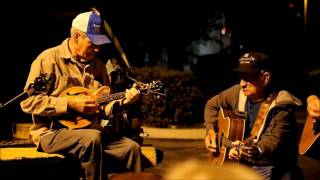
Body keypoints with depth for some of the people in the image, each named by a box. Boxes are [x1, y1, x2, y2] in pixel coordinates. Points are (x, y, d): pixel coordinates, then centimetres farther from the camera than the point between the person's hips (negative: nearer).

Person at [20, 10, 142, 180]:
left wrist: (124, 101, -4)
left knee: (131, 147, -15)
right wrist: (69, 103, -17)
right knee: (92, 138, -34)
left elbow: (103, 108, 16)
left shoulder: (98, 65, 13)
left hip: (90, 130, 6)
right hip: (53, 132, -6)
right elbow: (28, 102, -13)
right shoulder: (49, 59, -7)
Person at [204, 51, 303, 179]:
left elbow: (275, 139, -23)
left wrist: (254, 151, -42)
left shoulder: (281, 106, -14)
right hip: (239, 164, 4)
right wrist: (211, 130, 3)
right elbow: (212, 105, 18)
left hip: (269, 167, -4)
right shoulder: (238, 92, 2)